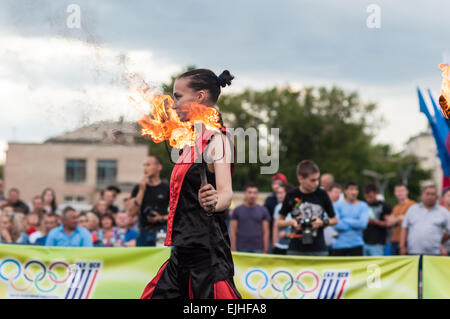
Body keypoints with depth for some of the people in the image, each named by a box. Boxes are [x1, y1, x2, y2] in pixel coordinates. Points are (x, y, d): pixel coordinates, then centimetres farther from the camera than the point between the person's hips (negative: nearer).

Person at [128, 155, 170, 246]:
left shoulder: (167, 189, 4)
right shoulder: (138, 188, 10)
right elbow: (132, 211, -1)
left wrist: (162, 218, -12)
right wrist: (141, 190, -6)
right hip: (144, 233, 3)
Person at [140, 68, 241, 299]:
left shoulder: (217, 140, -11)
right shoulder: (196, 140, 16)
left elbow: (226, 192, -26)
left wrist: (214, 202, -45)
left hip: (206, 250, -10)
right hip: (183, 250, 10)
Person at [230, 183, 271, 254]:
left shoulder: (263, 210, 8)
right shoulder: (237, 210, 6)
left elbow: (266, 232, 6)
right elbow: (232, 231, 3)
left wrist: (265, 250, 0)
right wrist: (233, 250, -4)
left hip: (258, 249, 1)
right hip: (241, 249, -1)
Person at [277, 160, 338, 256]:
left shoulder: (322, 194, 0)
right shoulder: (291, 195, -1)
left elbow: (334, 220, 11)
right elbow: (279, 222, 9)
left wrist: (323, 222, -9)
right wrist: (291, 222, -11)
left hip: (319, 250, 0)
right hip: (295, 250, 0)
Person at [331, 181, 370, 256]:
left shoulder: (363, 206, 4)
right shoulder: (337, 205, 1)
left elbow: (363, 224, -11)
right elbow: (336, 224, -13)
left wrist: (345, 220, -8)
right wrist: (355, 224, -9)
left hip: (356, 244, 0)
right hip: (339, 244, 0)